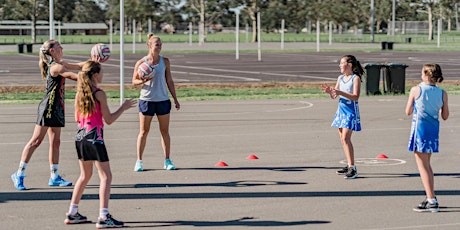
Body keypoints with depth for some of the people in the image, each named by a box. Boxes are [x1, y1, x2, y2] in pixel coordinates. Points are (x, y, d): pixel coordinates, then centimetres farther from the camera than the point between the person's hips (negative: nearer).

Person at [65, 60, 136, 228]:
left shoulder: (79, 93, 8)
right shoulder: (100, 94, -12)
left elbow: (77, 118, 14)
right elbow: (109, 120, -10)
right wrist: (123, 108, 2)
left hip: (80, 136, 8)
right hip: (94, 137, -8)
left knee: (85, 175, 20)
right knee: (106, 176, -3)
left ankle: (72, 214, 23)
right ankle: (103, 217, -10)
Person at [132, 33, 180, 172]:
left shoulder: (165, 61, 4)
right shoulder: (141, 63, -4)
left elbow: (169, 81, 9)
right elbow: (134, 81, 2)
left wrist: (175, 99, 8)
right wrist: (143, 81, -20)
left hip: (163, 100, 2)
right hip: (146, 100, -2)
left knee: (165, 131, 5)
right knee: (144, 131, 3)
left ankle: (167, 160, 13)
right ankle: (139, 161, 10)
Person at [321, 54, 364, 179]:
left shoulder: (356, 78, -10)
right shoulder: (340, 78, 11)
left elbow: (355, 96, -19)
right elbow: (334, 96, 12)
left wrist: (341, 93, -30)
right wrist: (329, 91, -10)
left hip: (351, 111, -8)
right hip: (341, 109, 8)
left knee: (345, 138, -16)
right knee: (343, 138, 10)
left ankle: (353, 168, -15)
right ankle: (349, 165, 19)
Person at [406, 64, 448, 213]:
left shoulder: (416, 90, -9)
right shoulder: (442, 94, 1)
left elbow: (408, 112, 1)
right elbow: (445, 116, 7)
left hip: (420, 129, -5)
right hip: (434, 129, 5)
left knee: (423, 166, -2)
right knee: (426, 165, 21)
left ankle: (432, 202, -8)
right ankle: (431, 198, 27)